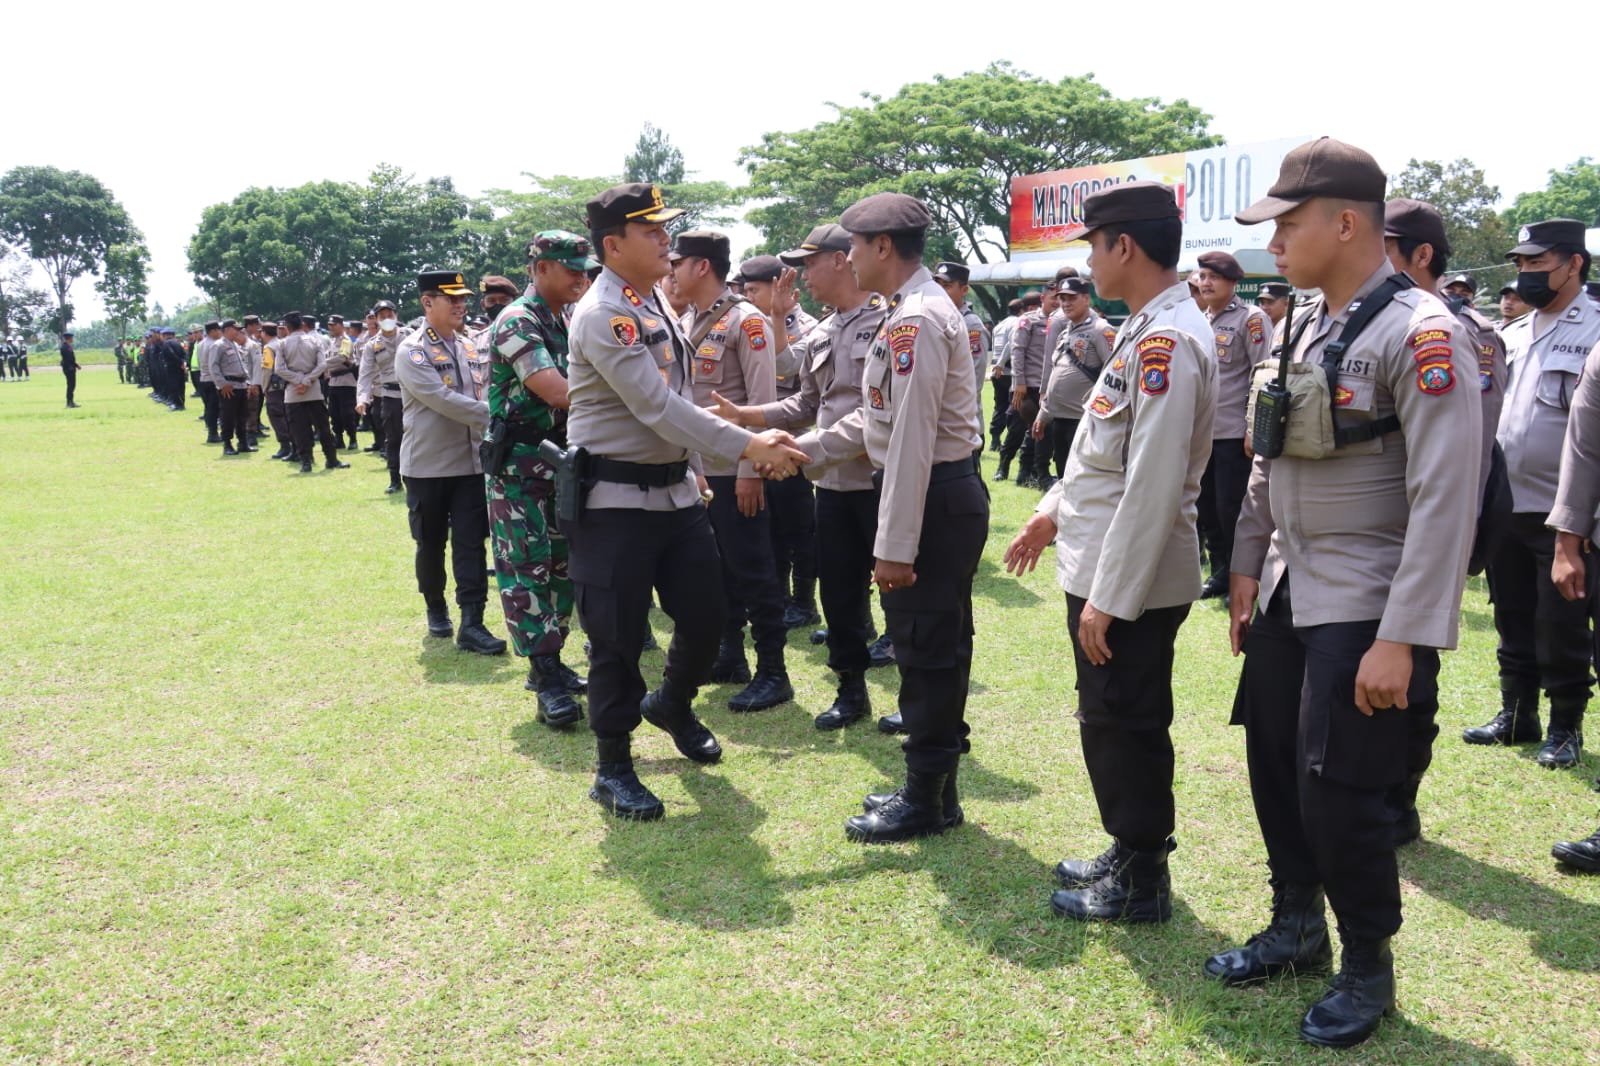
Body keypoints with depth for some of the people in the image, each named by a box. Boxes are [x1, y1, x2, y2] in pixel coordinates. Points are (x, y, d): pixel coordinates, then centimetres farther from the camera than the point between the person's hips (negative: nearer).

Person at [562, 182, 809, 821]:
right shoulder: (603, 315, -18)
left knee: (705, 616, 12)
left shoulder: (654, 301, 10)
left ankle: (672, 705, 40)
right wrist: (748, 447, -28)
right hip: (615, 499, -8)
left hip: (676, 491, 8)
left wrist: (692, 469, 19)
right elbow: (657, 407, -26)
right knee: (617, 636, 1)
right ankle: (613, 769, 16)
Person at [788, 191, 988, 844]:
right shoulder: (916, 310, 15)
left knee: (926, 649, -1)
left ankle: (927, 801, 11)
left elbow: (911, 438, -23)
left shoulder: (916, 319, -18)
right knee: (935, 647, 17)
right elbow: (876, 421, 19)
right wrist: (803, 449, 13)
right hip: (950, 495, 11)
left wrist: (894, 544, -23)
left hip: (935, 501, -11)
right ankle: (934, 787, 29)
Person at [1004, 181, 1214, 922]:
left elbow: (1154, 484, -24)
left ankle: (1141, 883, 19)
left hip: (1130, 581, -10)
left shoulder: (1167, 341, -21)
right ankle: (1130, 852, 35)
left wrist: (1108, 598, -22)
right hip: (1102, 567, 10)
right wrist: (1055, 511, 22)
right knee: (1110, 722, 20)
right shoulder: (1147, 329, 11)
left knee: (1124, 725, 3)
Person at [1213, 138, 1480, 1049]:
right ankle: (1298, 927, 35)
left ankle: (1367, 968, 20)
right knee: (1276, 766, 15)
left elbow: (1444, 499, -21)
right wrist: (1247, 568, 15)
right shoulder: (1303, 326, 8)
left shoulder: (1421, 334, -17)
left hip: (1362, 609, -8)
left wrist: (1401, 641, -23)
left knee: (1341, 788, -2)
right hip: (1287, 595, 8)